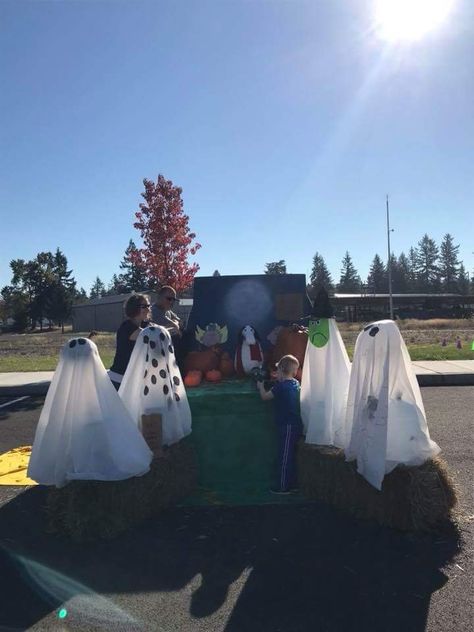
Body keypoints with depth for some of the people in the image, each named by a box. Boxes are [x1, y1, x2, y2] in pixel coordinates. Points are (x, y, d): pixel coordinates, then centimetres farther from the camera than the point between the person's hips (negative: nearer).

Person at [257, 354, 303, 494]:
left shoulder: (281, 386, -18)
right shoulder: (295, 383, 5)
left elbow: (265, 396, -5)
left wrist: (260, 386, 11)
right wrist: (280, 379, 19)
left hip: (287, 426, -8)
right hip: (295, 424, 8)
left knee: (284, 457, 2)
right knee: (291, 456, 17)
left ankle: (283, 487, 11)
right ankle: (292, 484, 26)